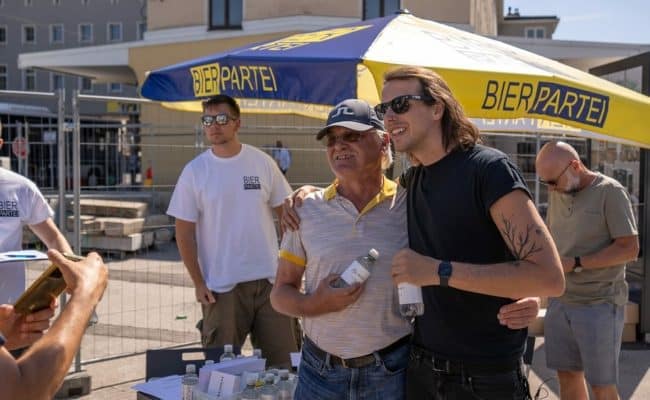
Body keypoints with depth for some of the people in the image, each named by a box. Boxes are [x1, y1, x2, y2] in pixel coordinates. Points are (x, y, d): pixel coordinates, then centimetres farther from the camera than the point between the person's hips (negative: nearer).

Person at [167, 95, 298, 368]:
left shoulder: (262, 163, 2)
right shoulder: (194, 171, -3)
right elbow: (184, 233, -1)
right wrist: (198, 283, -5)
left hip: (270, 279, 2)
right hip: (221, 286, -1)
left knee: (282, 362, 9)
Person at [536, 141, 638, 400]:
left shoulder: (609, 191, -10)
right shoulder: (556, 194, 9)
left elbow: (629, 249, -13)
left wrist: (575, 264, -18)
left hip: (600, 304, -6)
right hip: (560, 301, 6)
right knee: (567, 375, 12)